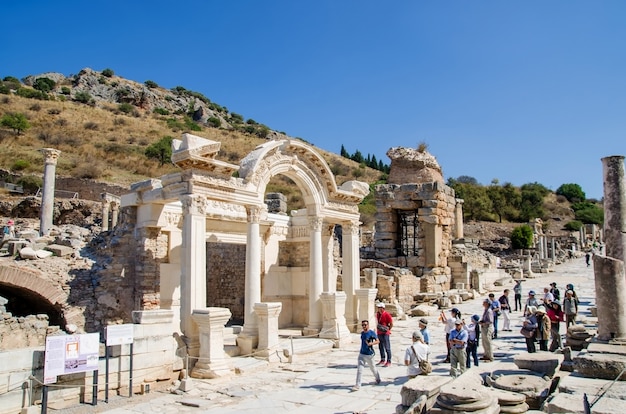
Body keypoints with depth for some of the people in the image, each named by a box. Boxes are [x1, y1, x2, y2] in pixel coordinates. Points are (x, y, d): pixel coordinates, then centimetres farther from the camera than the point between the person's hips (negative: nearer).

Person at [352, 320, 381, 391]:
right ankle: (357, 385, -1)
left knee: (372, 368, 15)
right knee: (359, 370, -3)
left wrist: (371, 343, -32)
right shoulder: (362, 333, 5)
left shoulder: (372, 333, -14)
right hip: (361, 354, 5)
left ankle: (378, 379, 42)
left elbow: (377, 341, -17)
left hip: (369, 354, -5)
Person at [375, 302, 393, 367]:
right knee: (381, 347, 15)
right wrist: (377, 330, 14)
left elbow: (391, 324, -10)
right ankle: (383, 360, 26)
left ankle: (389, 361, 4)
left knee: (387, 347, -2)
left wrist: (388, 330, -6)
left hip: (385, 333, -8)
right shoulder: (377, 314, 8)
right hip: (379, 333, 8)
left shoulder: (387, 314, -14)